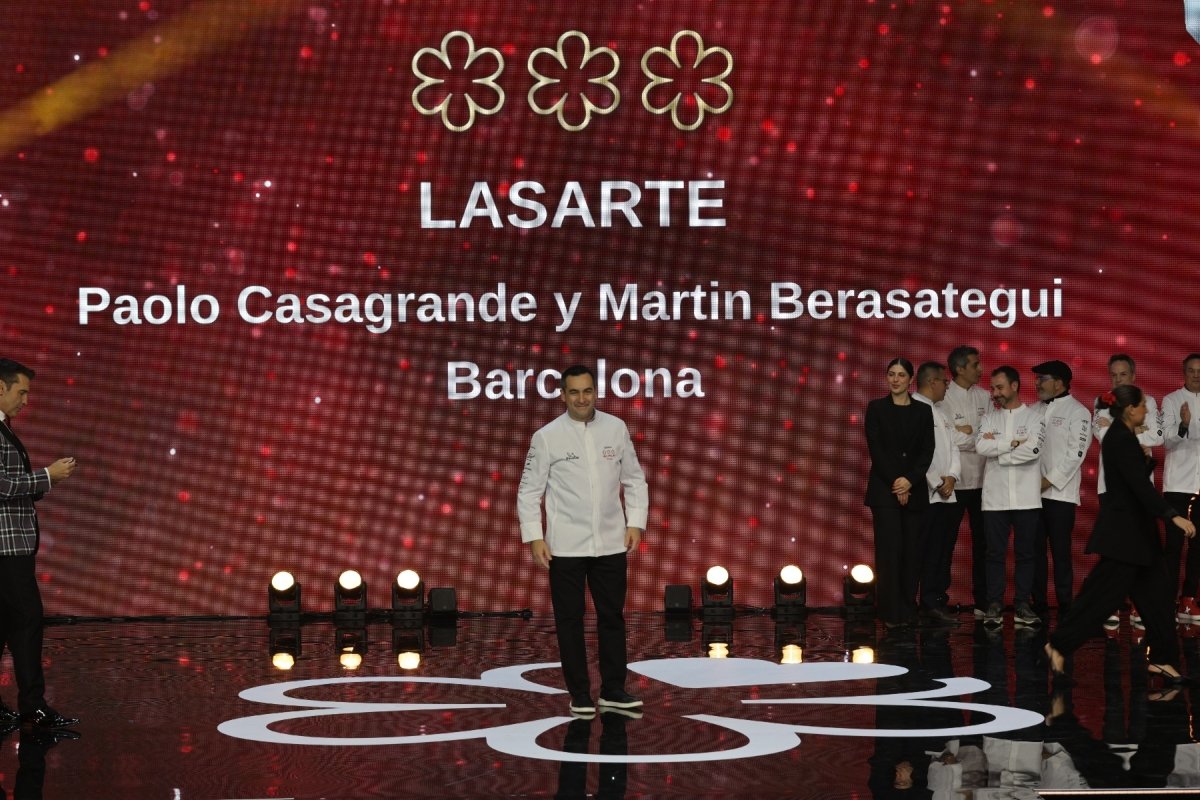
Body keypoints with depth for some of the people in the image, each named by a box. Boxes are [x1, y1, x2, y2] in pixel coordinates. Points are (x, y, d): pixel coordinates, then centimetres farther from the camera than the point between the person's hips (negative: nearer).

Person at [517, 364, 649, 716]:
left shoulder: (616, 428, 2)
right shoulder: (546, 437, -5)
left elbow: (634, 479, 9)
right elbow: (529, 491, -2)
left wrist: (636, 522, 0)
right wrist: (534, 537, -9)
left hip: (611, 542, 2)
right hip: (566, 546, -2)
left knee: (612, 616, 8)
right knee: (570, 620, 3)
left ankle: (613, 690, 17)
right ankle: (580, 695, 12)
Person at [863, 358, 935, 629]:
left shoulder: (923, 411, 9)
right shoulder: (876, 408, 4)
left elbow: (927, 451, 3)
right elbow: (875, 448, -3)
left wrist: (910, 481, -11)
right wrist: (895, 484, -11)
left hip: (914, 489, 2)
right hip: (884, 489, -2)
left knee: (912, 550, 1)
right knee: (890, 549, -8)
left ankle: (908, 610, 7)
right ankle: (891, 612, -6)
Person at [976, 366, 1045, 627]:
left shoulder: (1033, 417, 2)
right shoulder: (989, 418, 10)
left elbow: (1033, 449, -14)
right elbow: (981, 447, -7)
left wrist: (996, 448, -8)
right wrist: (1012, 443, -12)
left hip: (1026, 497, -2)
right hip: (995, 497, 2)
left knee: (1025, 553, 5)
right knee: (995, 553, 2)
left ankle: (1022, 605, 11)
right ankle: (994, 606, 7)